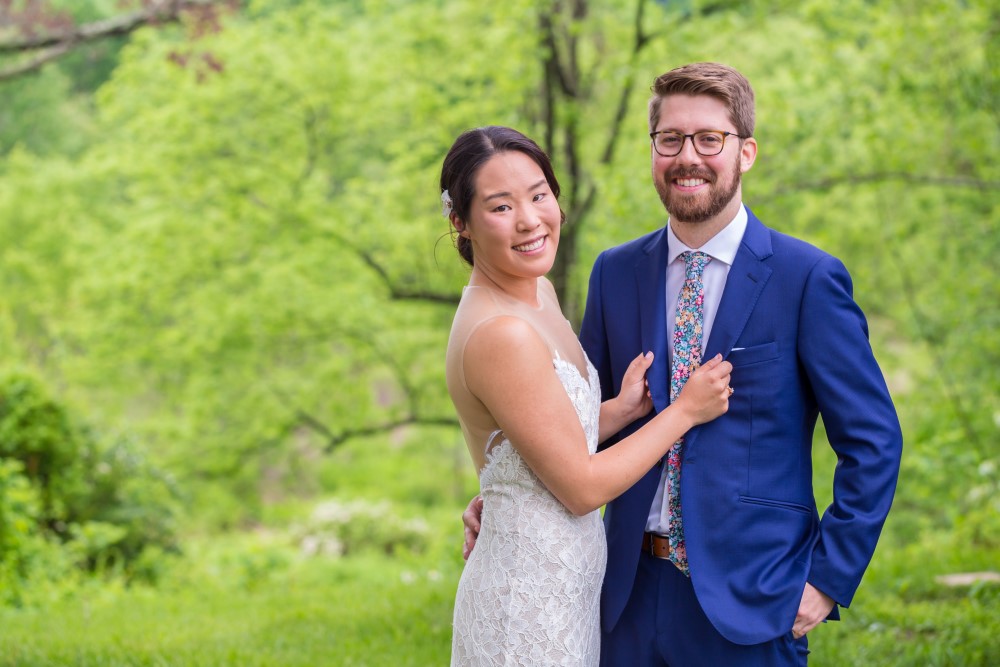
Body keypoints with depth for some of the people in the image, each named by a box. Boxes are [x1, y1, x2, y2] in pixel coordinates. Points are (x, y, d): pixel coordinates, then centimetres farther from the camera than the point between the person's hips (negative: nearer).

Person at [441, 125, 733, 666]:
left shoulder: (539, 293, 4)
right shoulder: (500, 335, -24)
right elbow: (581, 487, -19)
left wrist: (622, 408, -2)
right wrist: (686, 410, -9)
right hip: (529, 597, -9)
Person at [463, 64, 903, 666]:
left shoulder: (808, 278, -7)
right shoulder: (615, 274, 7)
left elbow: (873, 441, -5)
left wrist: (830, 577, -9)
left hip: (748, 596, -4)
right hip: (633, 588, 4)